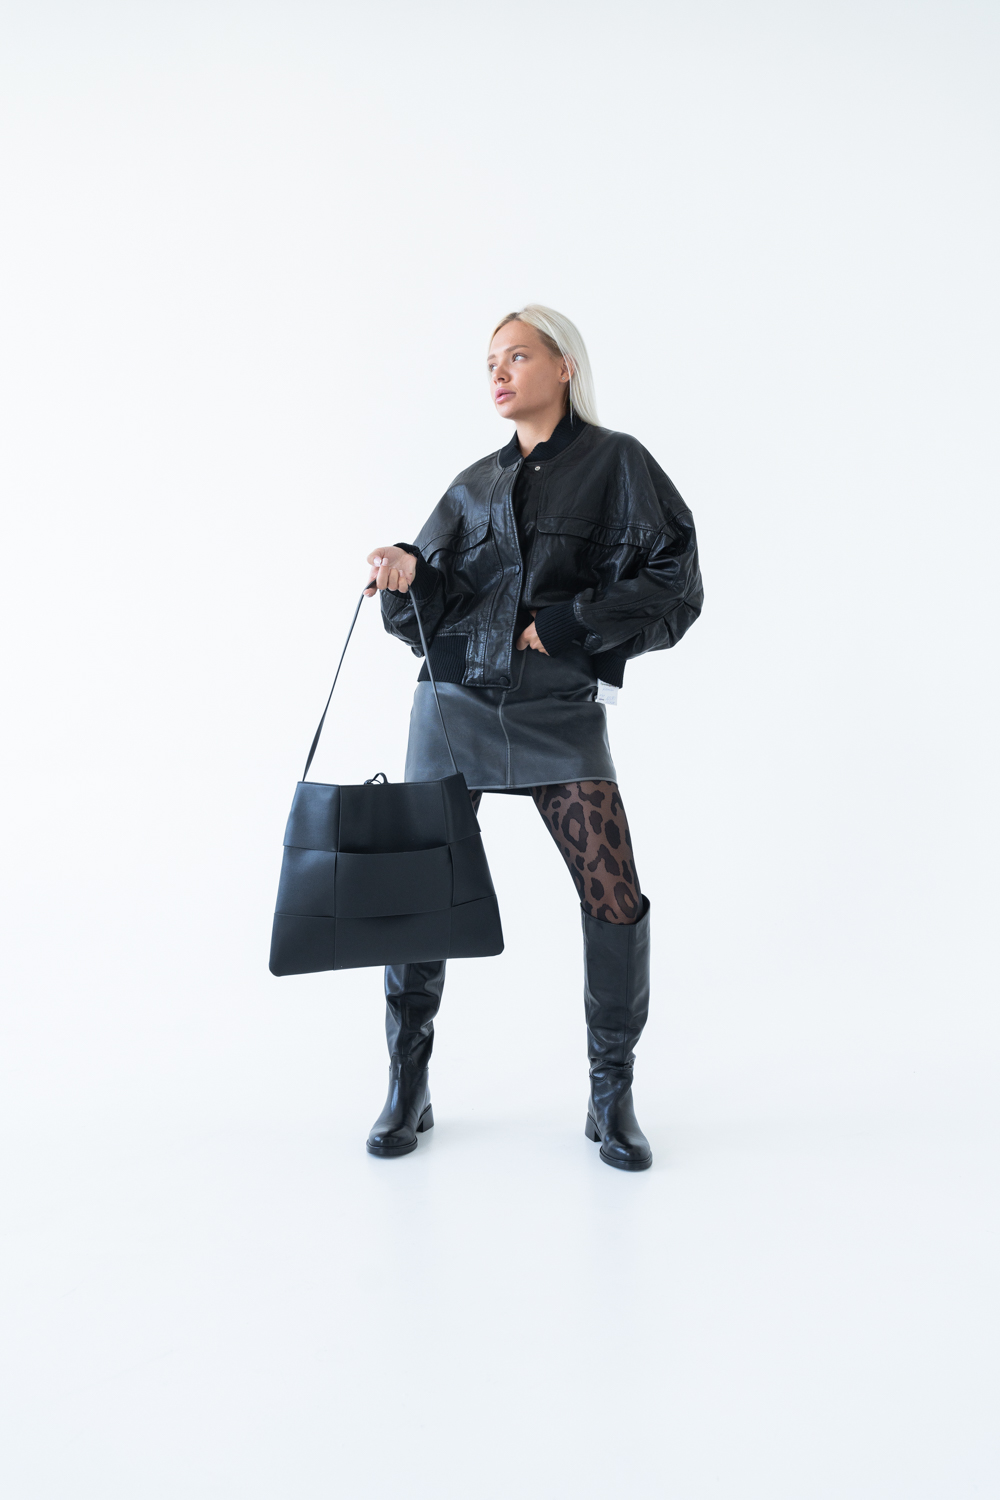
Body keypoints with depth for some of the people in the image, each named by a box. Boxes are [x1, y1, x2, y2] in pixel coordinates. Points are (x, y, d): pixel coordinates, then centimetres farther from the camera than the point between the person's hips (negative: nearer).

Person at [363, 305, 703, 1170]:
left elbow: (675, 585, -4)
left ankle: (612, 1096, 10)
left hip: (562, 715, -3)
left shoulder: (614, 463, 5)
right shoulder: (474, 486, 16)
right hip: (455, 703, 4)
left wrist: (567, 623, -11)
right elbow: (428, 610, 12)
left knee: (615, 902, -10)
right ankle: (408, 1088, 18)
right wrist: (407, 572, -10)